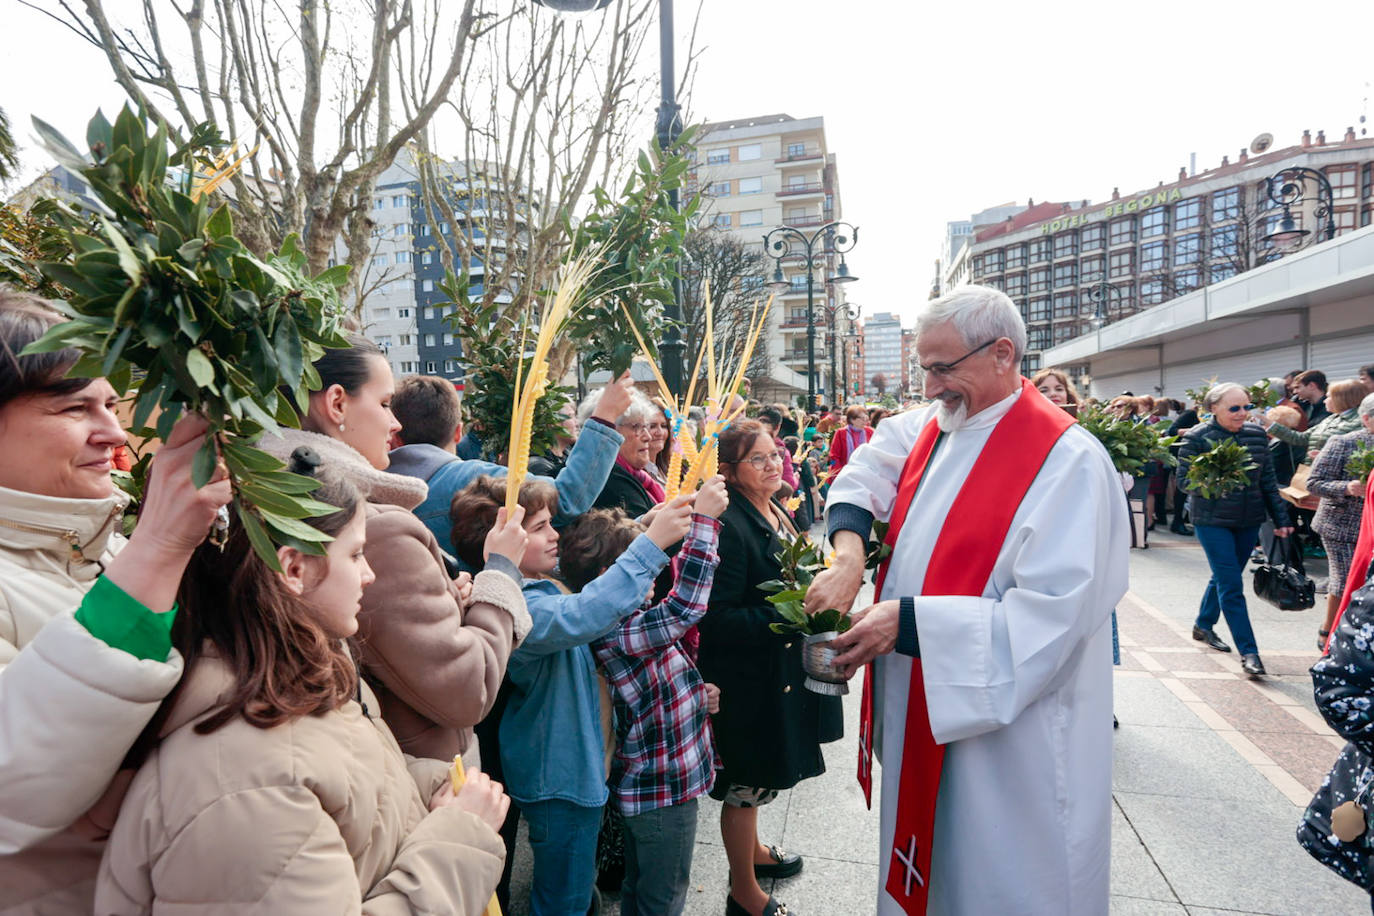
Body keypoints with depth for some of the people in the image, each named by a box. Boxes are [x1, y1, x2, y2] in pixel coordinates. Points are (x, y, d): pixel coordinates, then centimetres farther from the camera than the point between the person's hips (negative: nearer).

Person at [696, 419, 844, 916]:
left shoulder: (777, 513, 5)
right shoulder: (728, 526, -24)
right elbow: (717, 617, -26)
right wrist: (783, 616, -27)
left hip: (780, 670, 9)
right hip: (745, 678, -8)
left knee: (759, 777, 26)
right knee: (747, 781, 9)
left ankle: (751, 849, 48)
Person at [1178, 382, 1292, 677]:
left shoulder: (1256, 434, 5)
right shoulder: (1197, 437, -9)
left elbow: (1269, 480, 10)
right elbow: (1184, 479, -9)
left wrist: (1280, 518, 9)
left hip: (1248, 520, 5)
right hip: (1212, 520, -5)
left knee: (1224, 577, 17)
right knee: (1232, 586, -7)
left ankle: (1203, 625, 37)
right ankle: (1248, 651, -4)